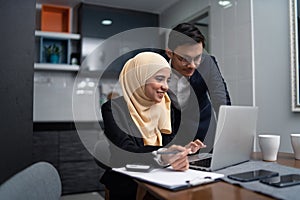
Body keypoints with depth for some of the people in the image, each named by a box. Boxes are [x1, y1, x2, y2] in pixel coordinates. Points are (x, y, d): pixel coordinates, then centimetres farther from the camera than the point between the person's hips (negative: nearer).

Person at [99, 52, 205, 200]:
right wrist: (160, 158, -39)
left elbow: (168, 143, 9)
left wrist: (183, 149, -14)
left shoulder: (163, 106, 12)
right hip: (125, 186, -5)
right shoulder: (113, 108, -8)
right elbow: (125, 153, -21)